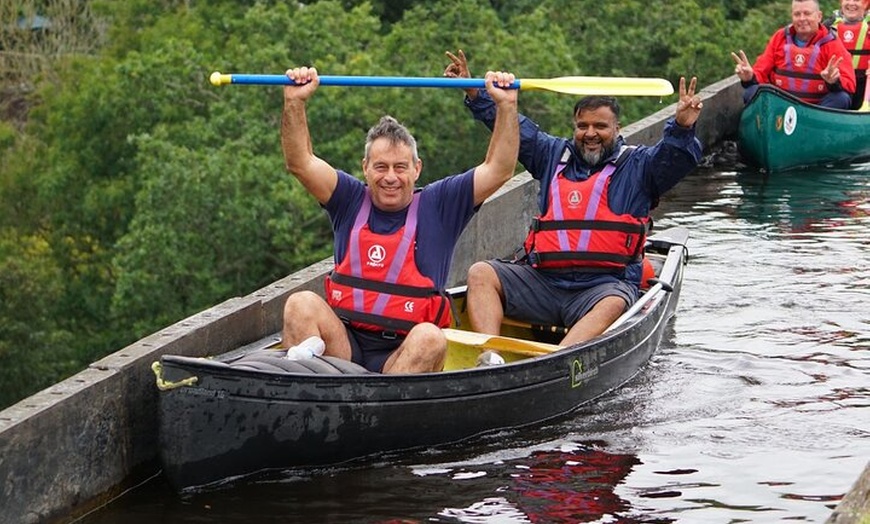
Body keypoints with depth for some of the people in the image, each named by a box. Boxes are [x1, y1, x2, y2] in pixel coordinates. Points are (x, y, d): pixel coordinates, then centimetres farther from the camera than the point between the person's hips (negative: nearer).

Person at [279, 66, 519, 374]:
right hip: (344, 343, 2)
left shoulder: (438, 206, 11)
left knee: (430, 339, -35)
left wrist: (506, 105, -2)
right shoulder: (352, 201, 14)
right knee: (301, 304, -27)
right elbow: (300, 163, 4)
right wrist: (295, 102, -7)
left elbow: (499, 170, 6)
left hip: (403, 352, -1)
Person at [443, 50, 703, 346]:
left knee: (613, 305, -38)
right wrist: (474, 93, 22)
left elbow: (677, 157, -3)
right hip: (541, 281, 4)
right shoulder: (555, 155, 23)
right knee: (480, 274, -15)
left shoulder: (638, 165, 12)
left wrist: (682, 127, -25)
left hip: (607, 284, -4)